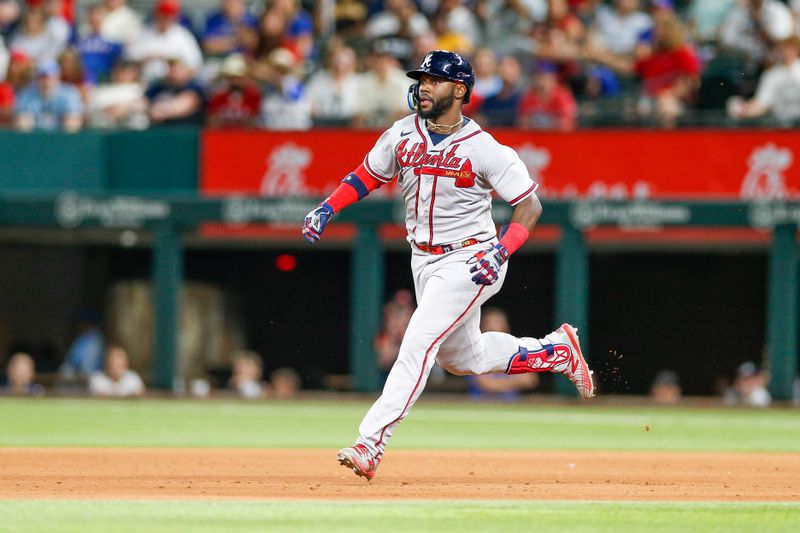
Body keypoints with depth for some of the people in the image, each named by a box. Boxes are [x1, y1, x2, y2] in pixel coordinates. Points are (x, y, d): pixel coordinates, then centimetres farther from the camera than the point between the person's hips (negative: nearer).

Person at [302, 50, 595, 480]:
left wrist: (501, 252, -26)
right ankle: (556, 351, 38)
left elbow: (529, 205, -13)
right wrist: (326, 209, -3)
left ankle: (370, 443, -23)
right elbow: (366, 177, 13)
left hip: (469, 261, -7)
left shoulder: (484, 150, -16)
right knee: (461, 357, 18)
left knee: (418, 343, -19)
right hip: (423, 262, 7)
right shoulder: (402, 135, -1)